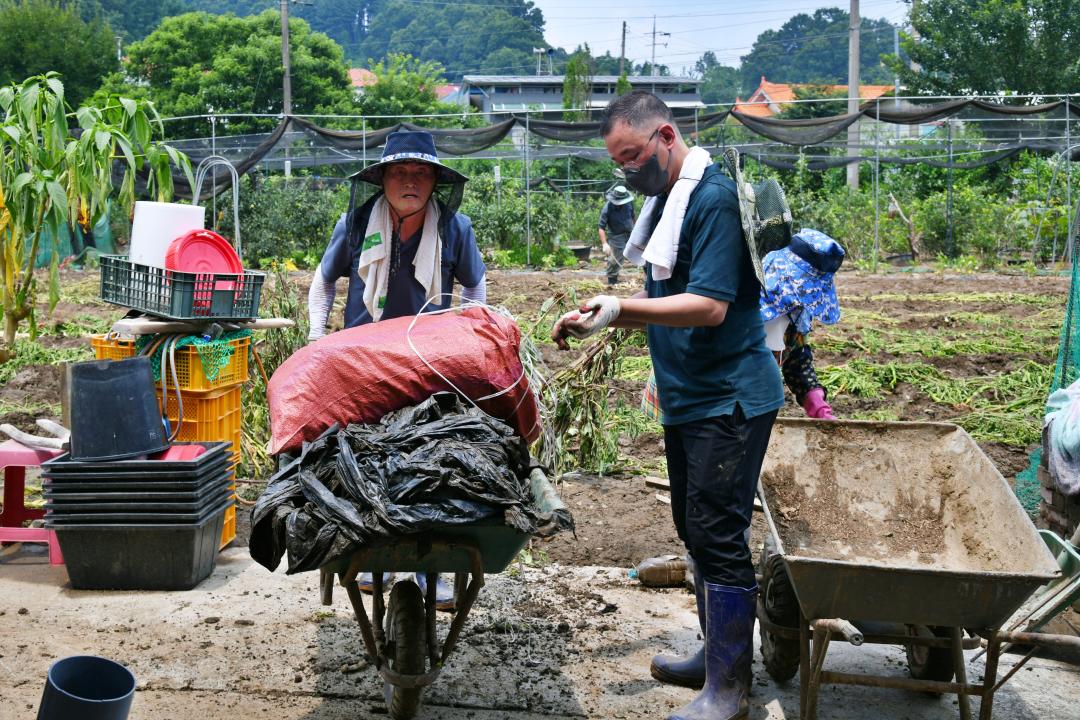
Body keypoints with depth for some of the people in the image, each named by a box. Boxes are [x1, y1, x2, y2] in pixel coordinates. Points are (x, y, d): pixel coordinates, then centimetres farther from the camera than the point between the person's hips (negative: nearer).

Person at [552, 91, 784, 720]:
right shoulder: (666, 198, 14)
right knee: (696, 530, 17)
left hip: (729, 400, -10)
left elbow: (711, 307, -24)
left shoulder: (714, 197, -16)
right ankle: (718, 653, 32)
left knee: (718, 536, -6)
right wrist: (604, 321, 7)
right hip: (688, 397, 10)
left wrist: (619, 309, -28)